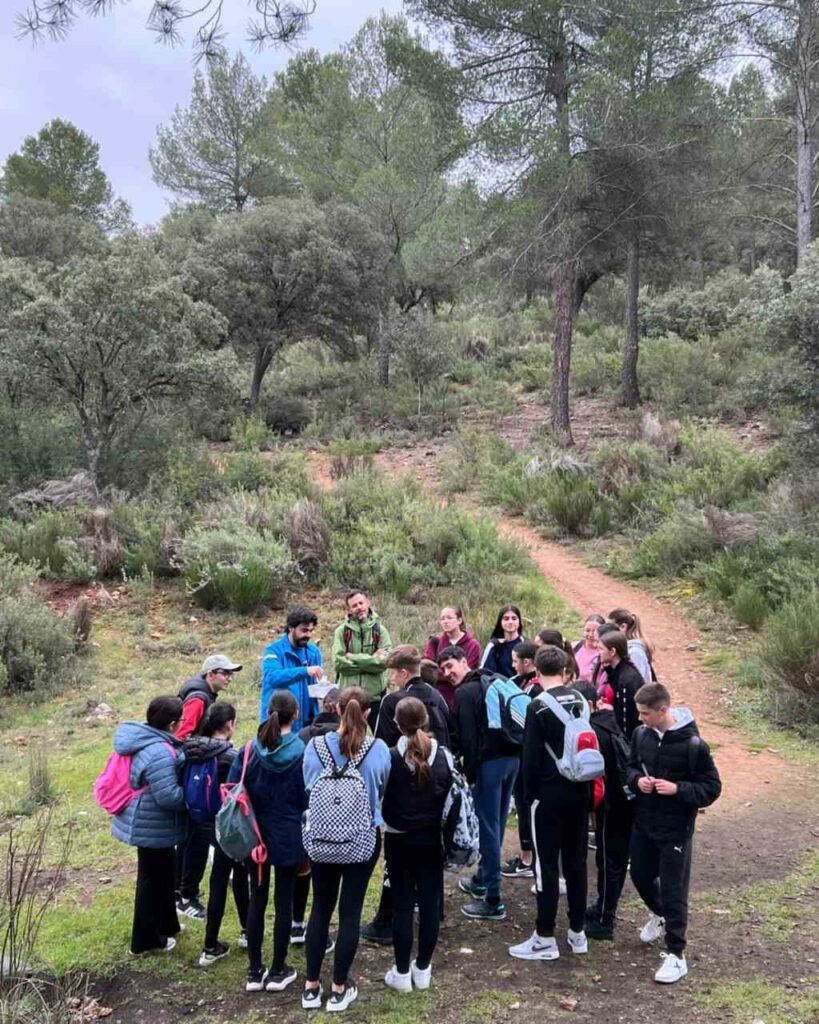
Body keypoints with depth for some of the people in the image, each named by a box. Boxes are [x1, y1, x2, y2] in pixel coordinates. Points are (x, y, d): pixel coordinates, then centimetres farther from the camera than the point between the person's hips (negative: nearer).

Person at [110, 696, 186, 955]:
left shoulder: (143, 738, 0)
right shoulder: (159, 753, -32)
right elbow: (168, 796, -32)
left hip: (145, 822, 10)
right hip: (152, 826, -10)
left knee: (163, 873, 25)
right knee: (153, 879, 8)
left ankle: (165, 923, 42)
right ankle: (146, 939, 24)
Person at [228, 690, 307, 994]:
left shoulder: (249, 750, -8)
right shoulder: (301, 752, -13)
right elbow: (307, 798, -7)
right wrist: (307, 836, 9)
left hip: (255, 836, 2)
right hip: (289, 838, -2)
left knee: (257, 899, 12)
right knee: (284, 901, 9)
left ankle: (254, 972, 20)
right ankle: (278, 971, 19)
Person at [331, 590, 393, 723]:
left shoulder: (380, 630, -1)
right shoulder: (342, 631, -2)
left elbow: (385, 661, -13)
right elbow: (338, 663, -12)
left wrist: (353, 658, -13)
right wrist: (371, 661, -13)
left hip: (375, 696, 0)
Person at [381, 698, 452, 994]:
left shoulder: (391, 757, -17)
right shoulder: (444, 756, -8)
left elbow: (380, 798, -10)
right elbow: (452, 798, -1)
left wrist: (392, 820, 6)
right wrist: (437, 823, 11)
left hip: (399, 840, -2)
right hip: (432, 839, 2)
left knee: (402, 904, 7)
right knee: (430, 903, 11)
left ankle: (401, 972, 15)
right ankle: (422, 969, 21)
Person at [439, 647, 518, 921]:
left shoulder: (466, 692, -6)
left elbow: (468, 737, -12)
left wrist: (470, 774, -9)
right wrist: (514, 753, 20)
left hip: (489, 762, -9)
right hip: (512, 757, 9)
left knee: (488, 826, -5)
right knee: (496, 824, 19)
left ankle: (493, 900, -3)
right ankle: (482, 879, 34)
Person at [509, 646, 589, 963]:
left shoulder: (538, 706, -14)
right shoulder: (581, 700, 3)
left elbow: (531, 757, -13)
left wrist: (529, 794, -1)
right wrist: (586, 784, 16)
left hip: (550, 793, -6)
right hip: (580, 790, 6)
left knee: (547, 864, 1)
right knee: (576, 860, 13)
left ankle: (545, 938, 7)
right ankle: (578, 932, 22)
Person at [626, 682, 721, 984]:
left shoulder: (692, 744, -20)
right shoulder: (641, 734, -5)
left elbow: (712, 788, -13)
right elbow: (630, 766, 11)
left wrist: (677, 789, -25)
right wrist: (637, 780, -11)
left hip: (676, 830, -6)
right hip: (644, 823, 6)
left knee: (673, 890, 2)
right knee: (640, 876, 21)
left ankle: (676, 955, 15)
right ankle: (659, 914, 51)